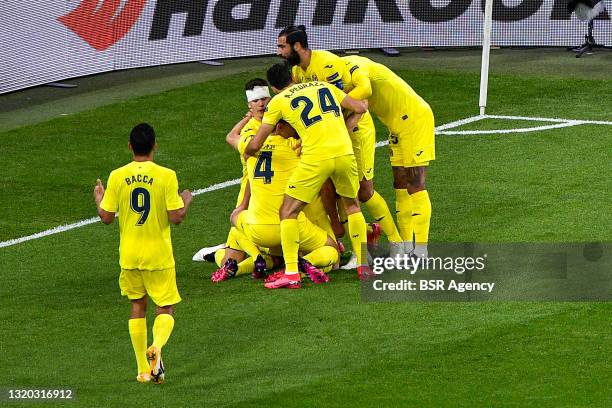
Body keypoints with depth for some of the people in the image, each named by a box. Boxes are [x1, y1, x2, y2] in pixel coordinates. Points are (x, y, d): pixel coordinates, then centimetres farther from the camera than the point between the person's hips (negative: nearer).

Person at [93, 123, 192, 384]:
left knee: (138, 307, 16)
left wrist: (99, 199, 18)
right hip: (159, 254, -3)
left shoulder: (117, 177, -6)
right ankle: (156, 346, -24)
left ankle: (143, 369, 15)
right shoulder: (165, 176, -13)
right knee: (166, 309, 7)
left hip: (129, 255, 3)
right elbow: (176, 217, -14)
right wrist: (186, 201, 7)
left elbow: (106, 217, -2)